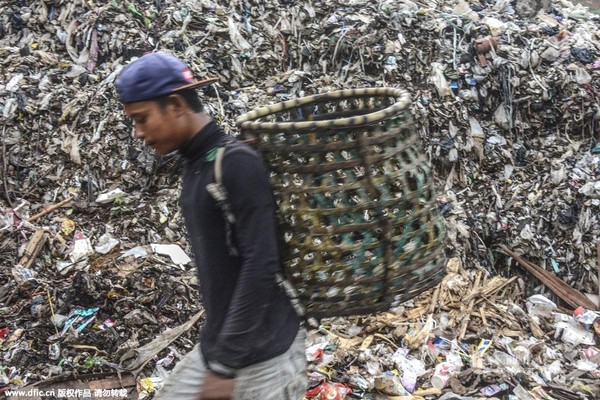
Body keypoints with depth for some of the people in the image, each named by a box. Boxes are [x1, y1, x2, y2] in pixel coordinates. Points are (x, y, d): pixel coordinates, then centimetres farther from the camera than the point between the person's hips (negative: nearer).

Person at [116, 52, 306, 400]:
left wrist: (226, 364, -19)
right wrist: (216, 354, 16)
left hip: (264, 356, -8)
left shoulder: (238, 163, -18)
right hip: (214, 348, 8)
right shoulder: (193, 165, 8)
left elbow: (261, 265, -22)